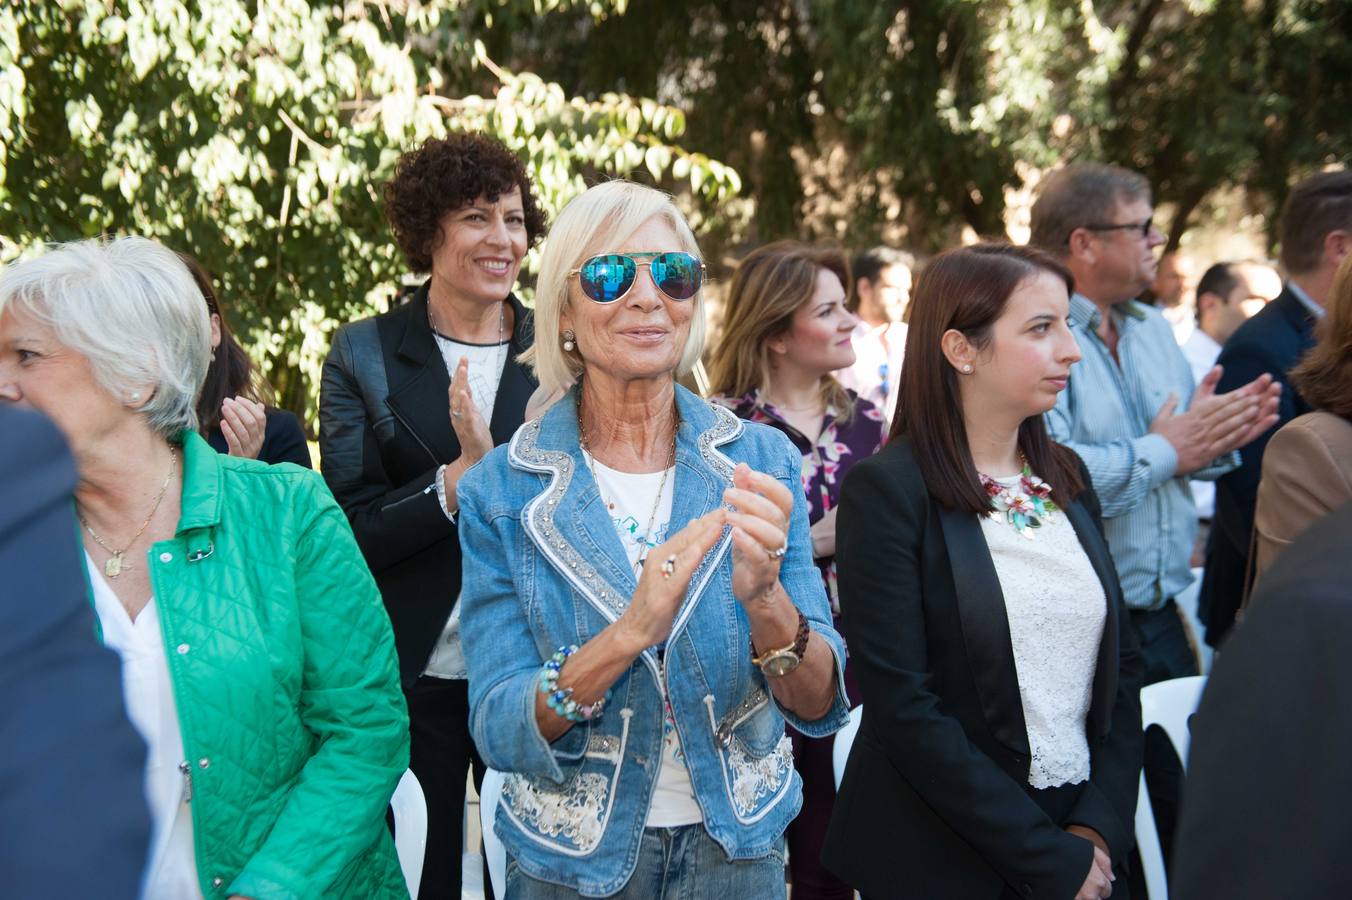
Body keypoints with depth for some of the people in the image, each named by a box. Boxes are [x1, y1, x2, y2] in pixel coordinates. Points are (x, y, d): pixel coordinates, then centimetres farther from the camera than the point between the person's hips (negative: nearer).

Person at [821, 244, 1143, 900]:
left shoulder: (1067, 478, 5)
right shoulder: (888, 489, -14)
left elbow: (1120, 663, 6)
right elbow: (902, 706, -18)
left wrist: (1097, 830, -7)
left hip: (1083, 846, 5)